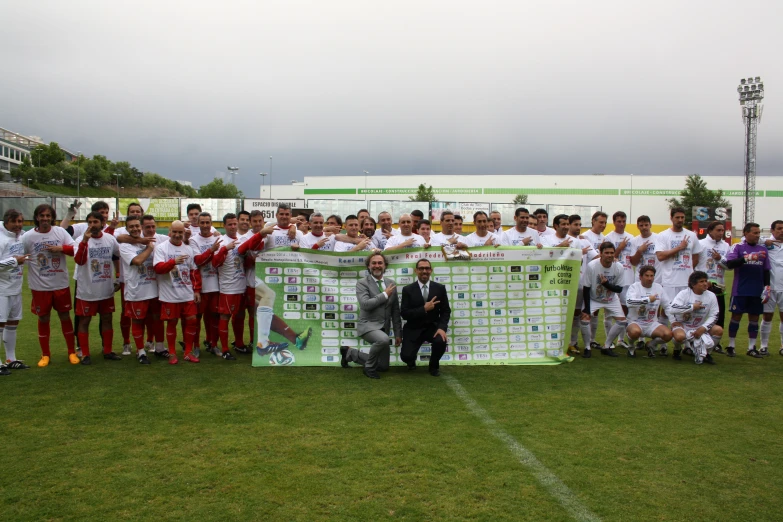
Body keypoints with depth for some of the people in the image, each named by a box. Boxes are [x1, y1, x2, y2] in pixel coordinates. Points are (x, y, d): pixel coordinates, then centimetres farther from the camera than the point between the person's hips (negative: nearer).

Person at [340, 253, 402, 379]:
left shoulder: (391, 283, 8)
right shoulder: (362, 283, -8)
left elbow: (395, 310, 11)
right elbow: (365, 304, -24)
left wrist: (398, 333, 8)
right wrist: (385, 294, -17)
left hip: (384, 328, 6)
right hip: (368, 325, -6)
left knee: (383, 366, 10)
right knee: (383, 339, -38)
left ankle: (350, 353, 27)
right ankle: (369, 367, -10)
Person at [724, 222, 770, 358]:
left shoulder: (763, 249, 10)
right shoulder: (738, 247, -3)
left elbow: (766, 270, 14)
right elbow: (729, 264, -17)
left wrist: (767, 286, 7)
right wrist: (747, 258, -27)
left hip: (757, 291, 4)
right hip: (740, 290, -4)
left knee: (754, 317, 8)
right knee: (736, 316, 3)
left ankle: (752, 348, 17)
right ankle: (731, 346, 13)